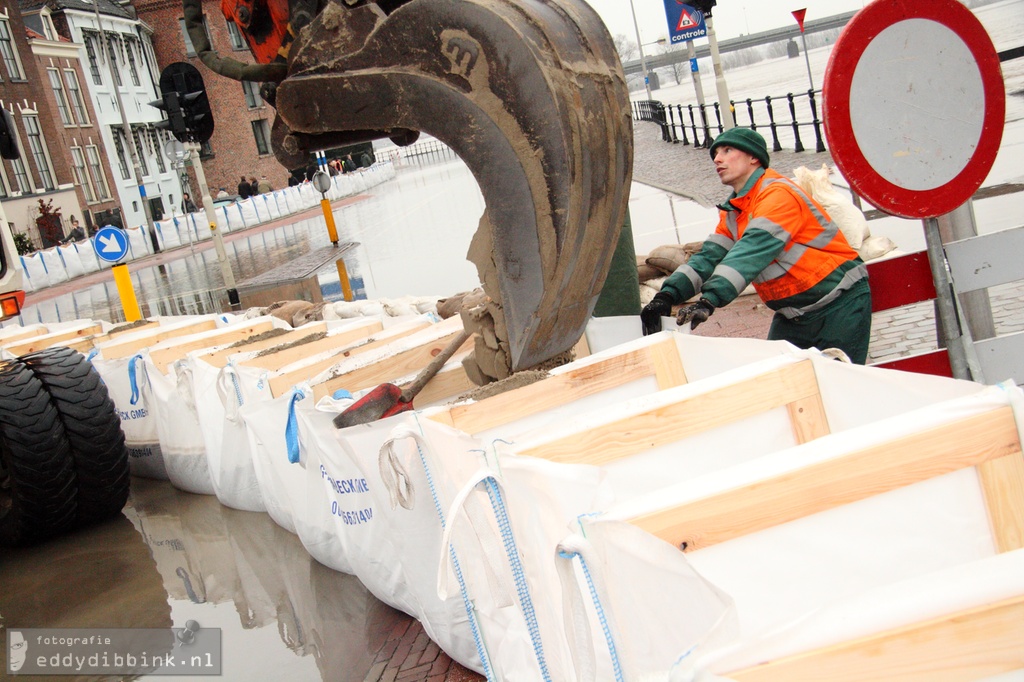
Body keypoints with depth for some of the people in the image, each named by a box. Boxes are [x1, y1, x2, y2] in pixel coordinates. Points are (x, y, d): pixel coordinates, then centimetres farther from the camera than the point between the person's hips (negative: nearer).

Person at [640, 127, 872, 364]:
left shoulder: (778, 194, -18)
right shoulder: (732, 212, 9)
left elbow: (753, 251, -32)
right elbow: (710, 256, -2)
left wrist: (709, 300, -43)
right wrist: (668, 295, -18)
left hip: (838, 306, -8)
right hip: (792, 314, 8)